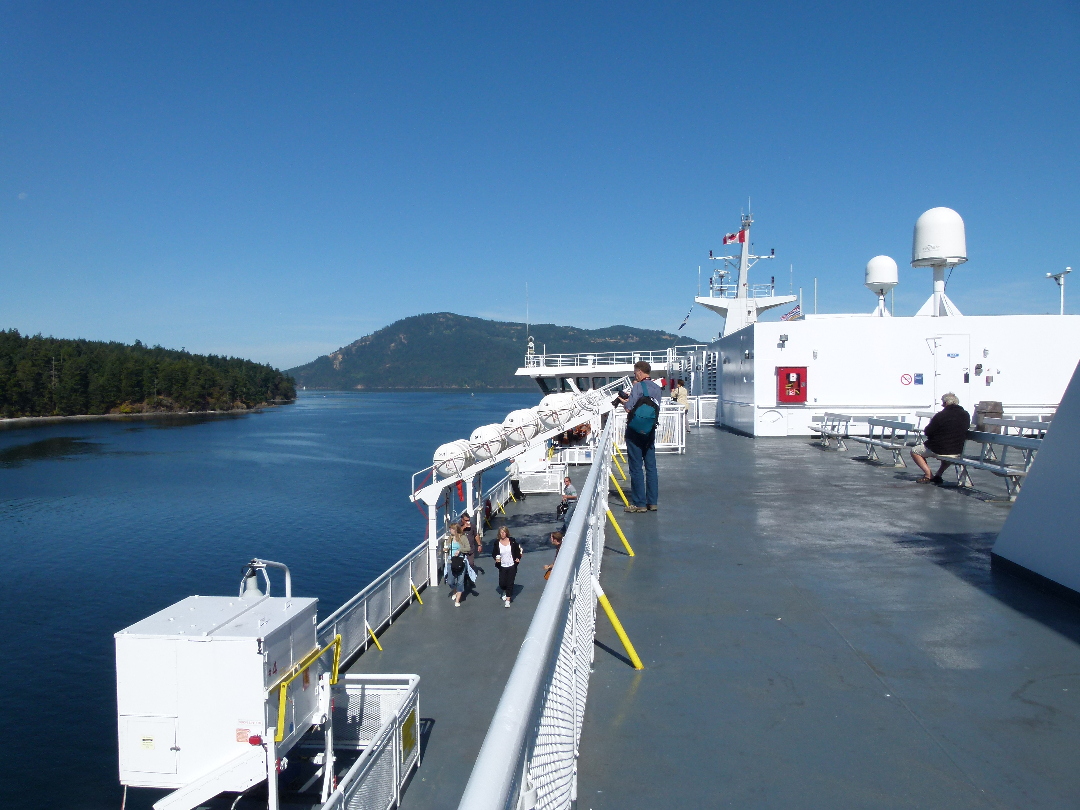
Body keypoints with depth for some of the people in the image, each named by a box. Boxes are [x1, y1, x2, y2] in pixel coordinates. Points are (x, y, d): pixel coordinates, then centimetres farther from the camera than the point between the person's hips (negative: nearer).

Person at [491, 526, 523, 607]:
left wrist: (518, 558, -8)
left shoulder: (512, 541, -3)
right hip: (502, 566, 1)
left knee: (510, 583, -3)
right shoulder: (496, 542, -3)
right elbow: (494, 553, 4)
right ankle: (505, 592, 36)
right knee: (502, 583, 0)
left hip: (512, 566, -1)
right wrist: (496, 557, -16)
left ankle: (508, 600, 4)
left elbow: (517, 550, 7)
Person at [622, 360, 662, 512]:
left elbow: (629, 408, -19)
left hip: (635, 430, -7)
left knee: (636, 467, -1)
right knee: (651, 466, 11)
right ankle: (652, 502, 15)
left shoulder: (639, 387, -13)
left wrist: (626, 401, 5)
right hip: (650, 431, 7)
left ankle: (639, 503, 1)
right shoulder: (657, 388, 9)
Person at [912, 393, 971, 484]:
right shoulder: (966, 415, 1)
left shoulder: (940, 415, -17)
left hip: (939, 450, -6)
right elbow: (965, 432, 14)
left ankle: (928, 475, 3)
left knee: (914, 451, 14)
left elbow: (927, 432, -12)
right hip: (958, 451, 6)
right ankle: (938, 475, 32)